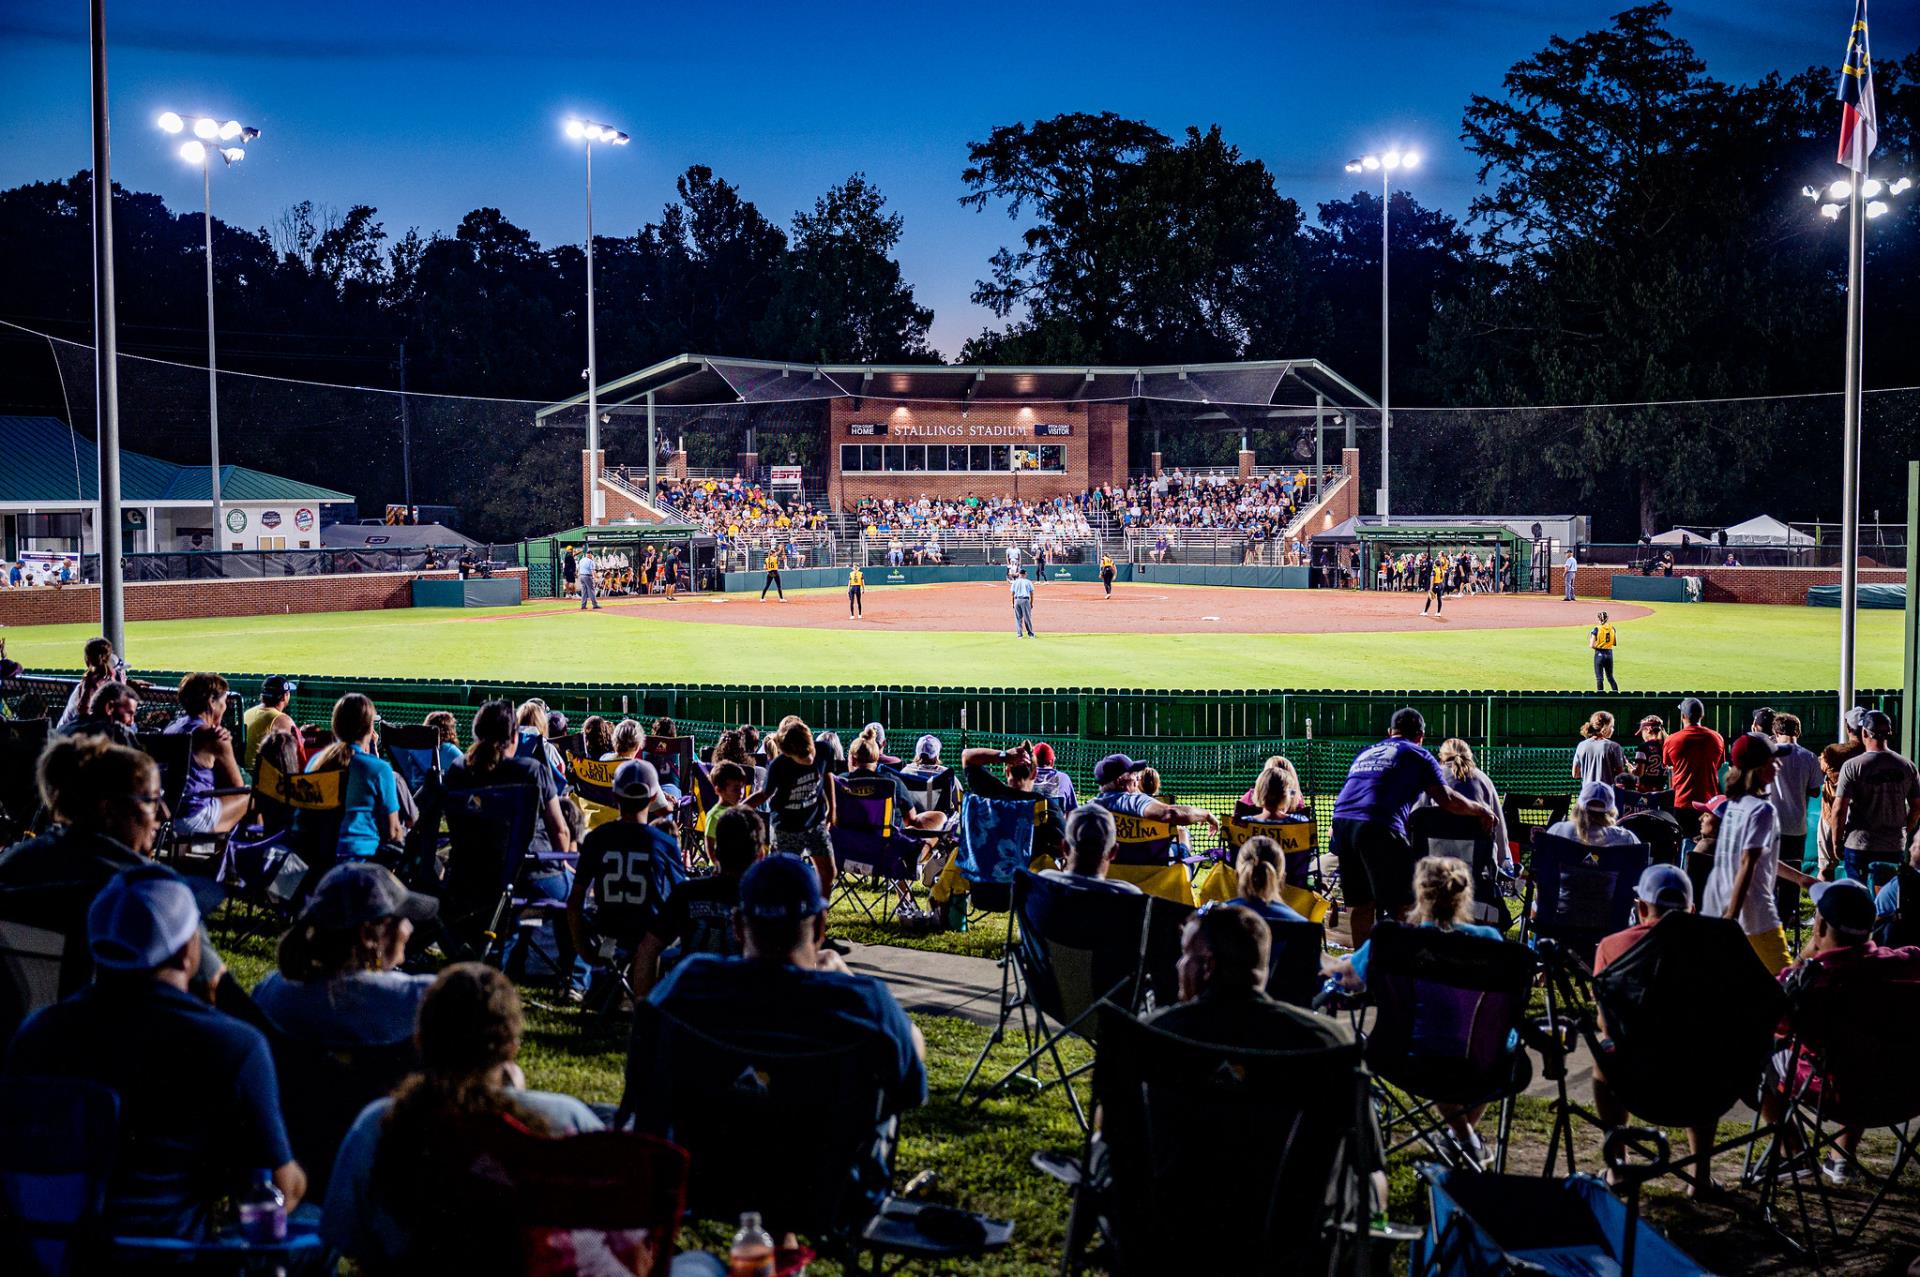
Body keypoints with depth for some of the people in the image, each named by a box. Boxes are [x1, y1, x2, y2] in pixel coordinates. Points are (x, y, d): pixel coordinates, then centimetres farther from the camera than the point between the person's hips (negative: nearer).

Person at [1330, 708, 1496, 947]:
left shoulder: (1365, 753, 28)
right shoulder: (1418, 756, 11)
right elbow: (1446, 799, 3)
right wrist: (1481, 810, 16)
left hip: (1341, 820, 6)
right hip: (1378, 827, -6)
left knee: (1362, 905, 15)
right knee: (1404, 906, 0)